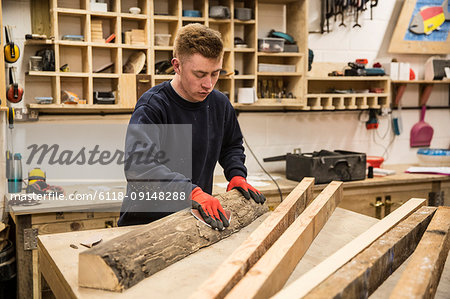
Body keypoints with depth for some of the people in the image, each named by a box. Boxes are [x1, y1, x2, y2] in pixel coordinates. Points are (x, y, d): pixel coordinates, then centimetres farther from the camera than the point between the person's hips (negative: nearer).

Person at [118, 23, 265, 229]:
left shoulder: (220, 104, 5)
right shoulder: (152, 106, -15)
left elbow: (231, 145, 25)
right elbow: (137, 165, -31)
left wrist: (237, 174, 5)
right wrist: (192, 191, -41)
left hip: (197, 218, 5)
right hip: (145, 222, -4)